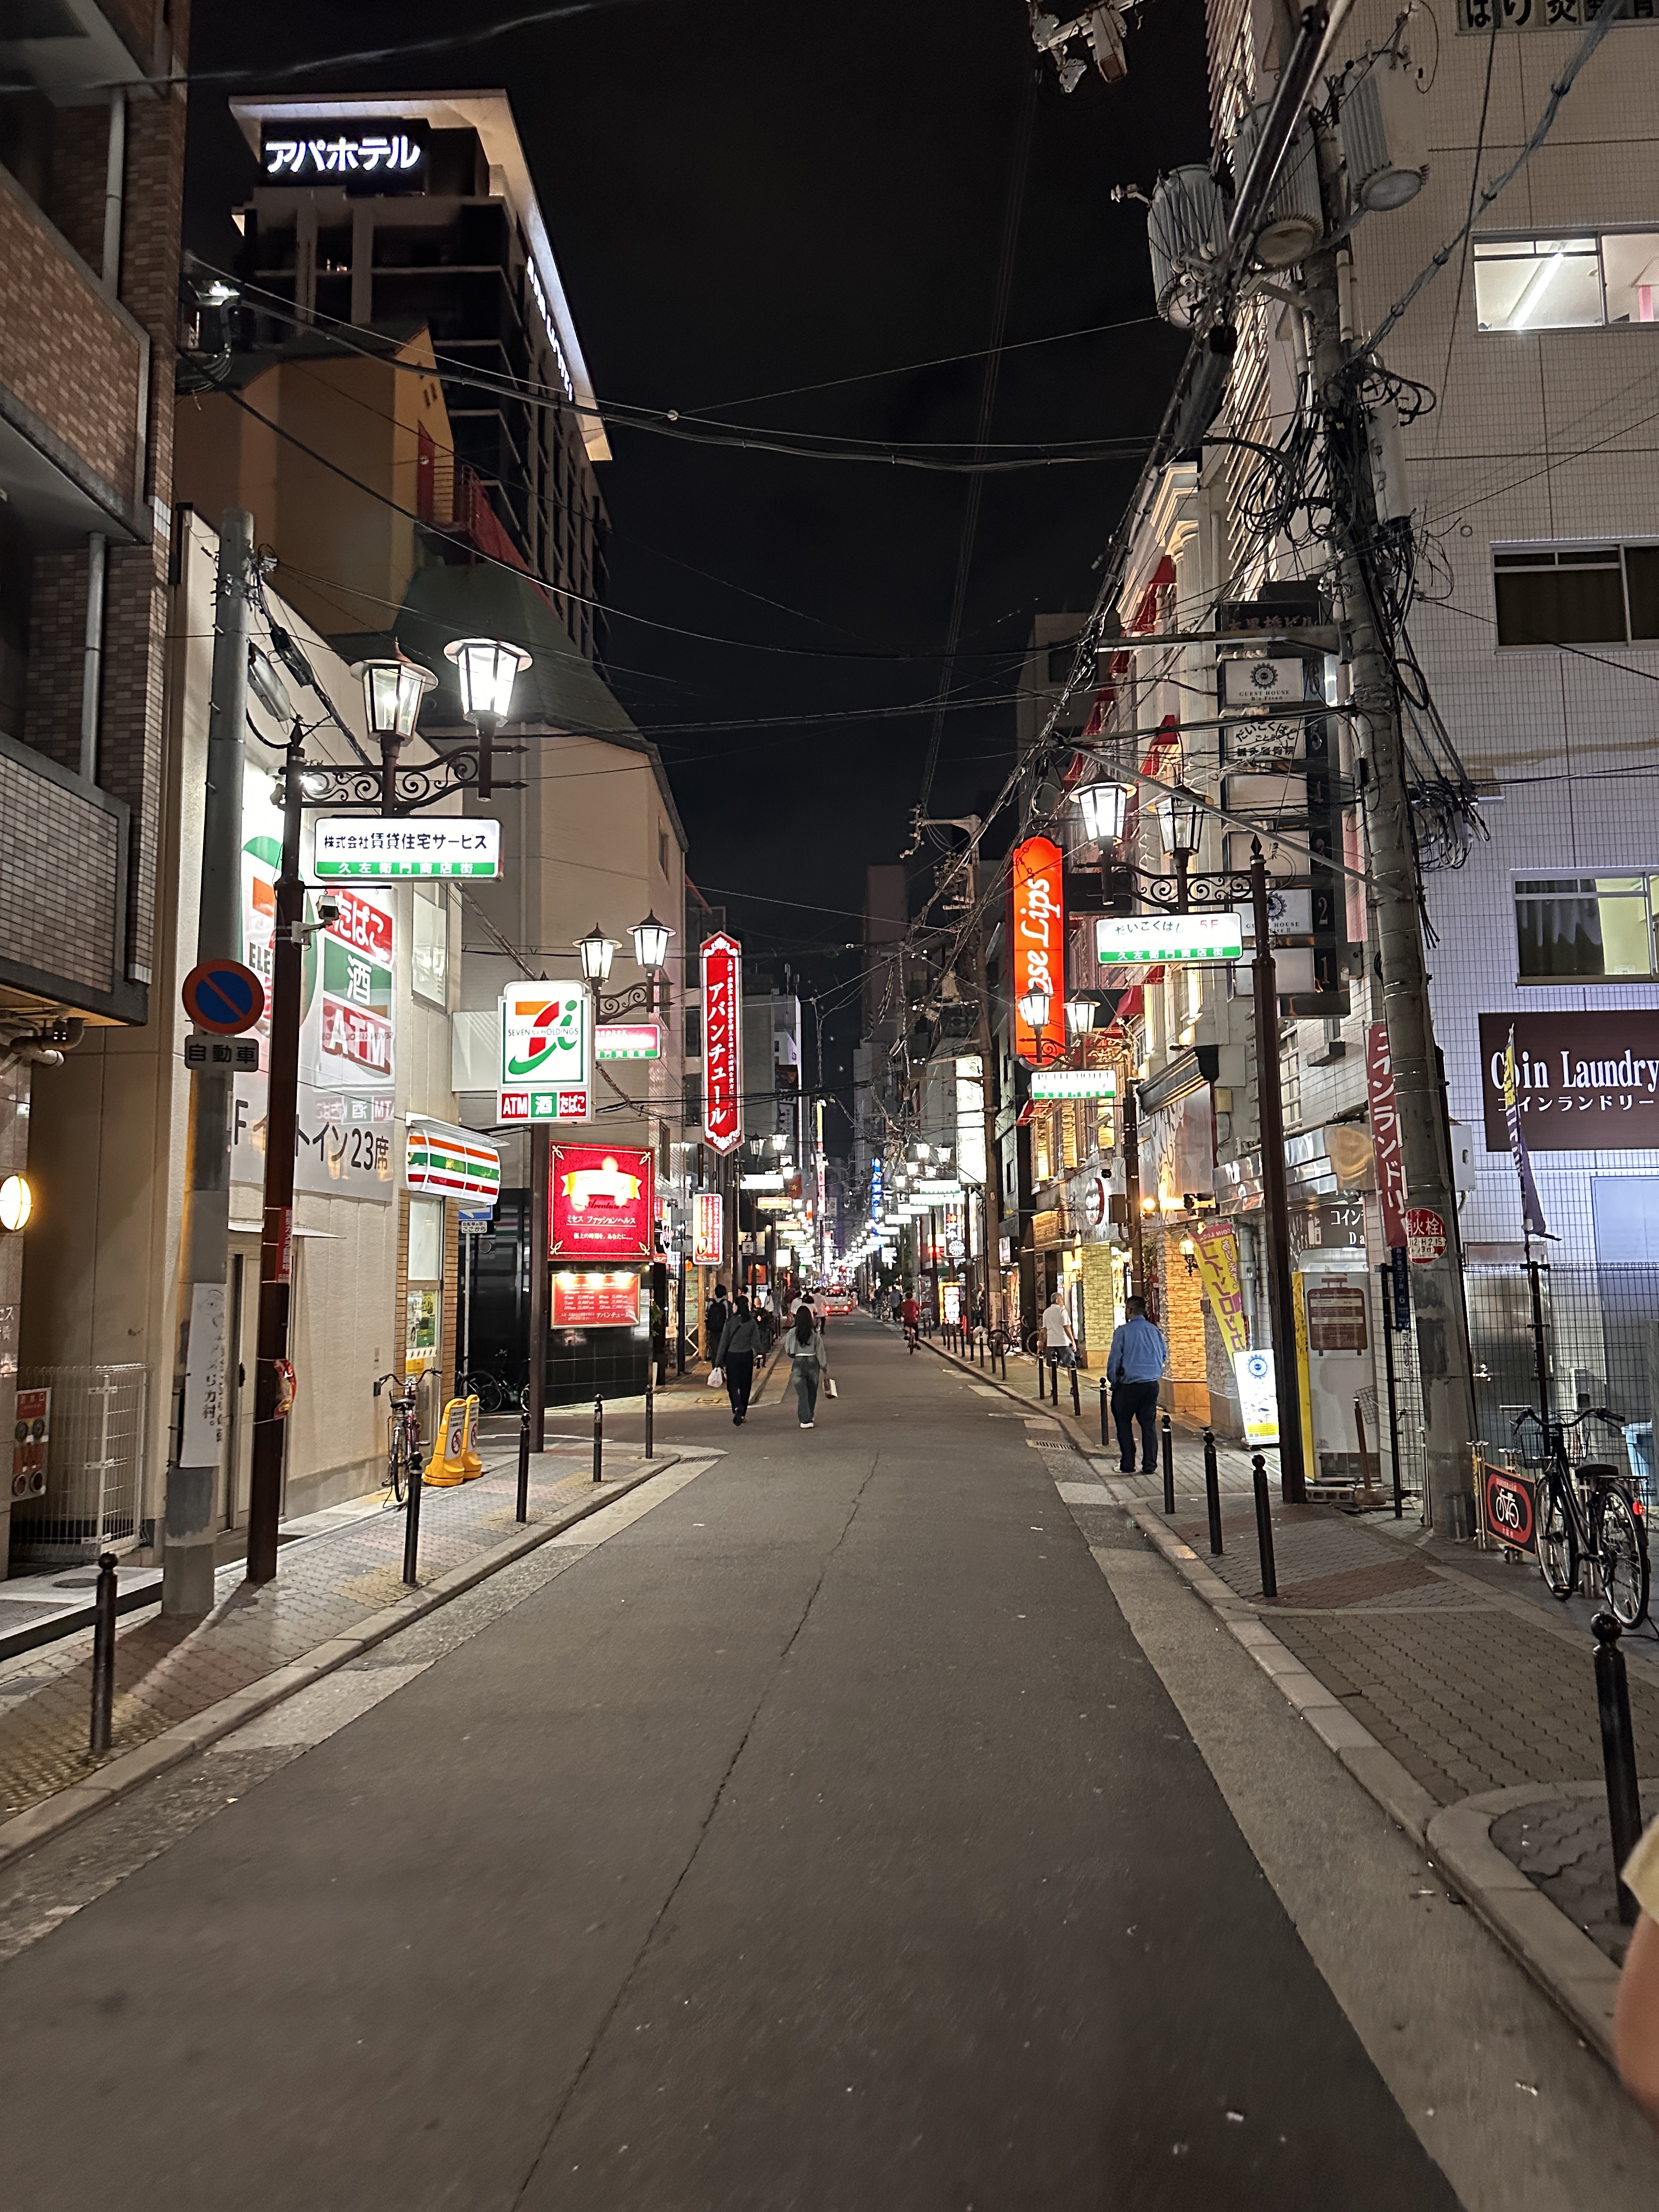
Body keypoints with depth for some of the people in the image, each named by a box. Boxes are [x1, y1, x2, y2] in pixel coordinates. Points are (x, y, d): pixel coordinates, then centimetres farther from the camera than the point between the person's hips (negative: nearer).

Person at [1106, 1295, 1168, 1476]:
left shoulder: (1122, 1332, -9)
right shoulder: (1155, 1331, 4)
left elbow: (1114, 1360, -7)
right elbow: (1165, 1356, 14)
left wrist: (1113, 1383, 3)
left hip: (1128, 1385, -4)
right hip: (1152, 1385, 4)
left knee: (1124, 1423, 9)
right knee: (1149, 1424, 10)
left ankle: (1127, 1464, 8)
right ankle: (1150, 1466, 11)